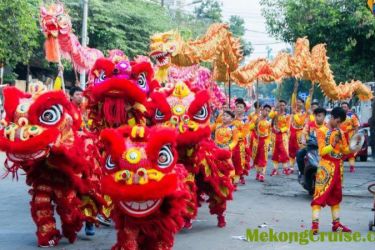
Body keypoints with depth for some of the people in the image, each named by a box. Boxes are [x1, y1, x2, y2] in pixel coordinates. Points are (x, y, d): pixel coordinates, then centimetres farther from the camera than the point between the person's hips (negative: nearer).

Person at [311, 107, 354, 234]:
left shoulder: (340, 132, 12)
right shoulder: (322, 131, -7)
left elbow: (345, 150, 9)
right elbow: (322, 151, -14)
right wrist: (333, 145, -29)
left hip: (338, 166, 7)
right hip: (326, 167, -7)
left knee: (336, 195, 12)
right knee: (320, 195, -11)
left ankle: (336, 223, 19)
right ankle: (315, 224, -15)